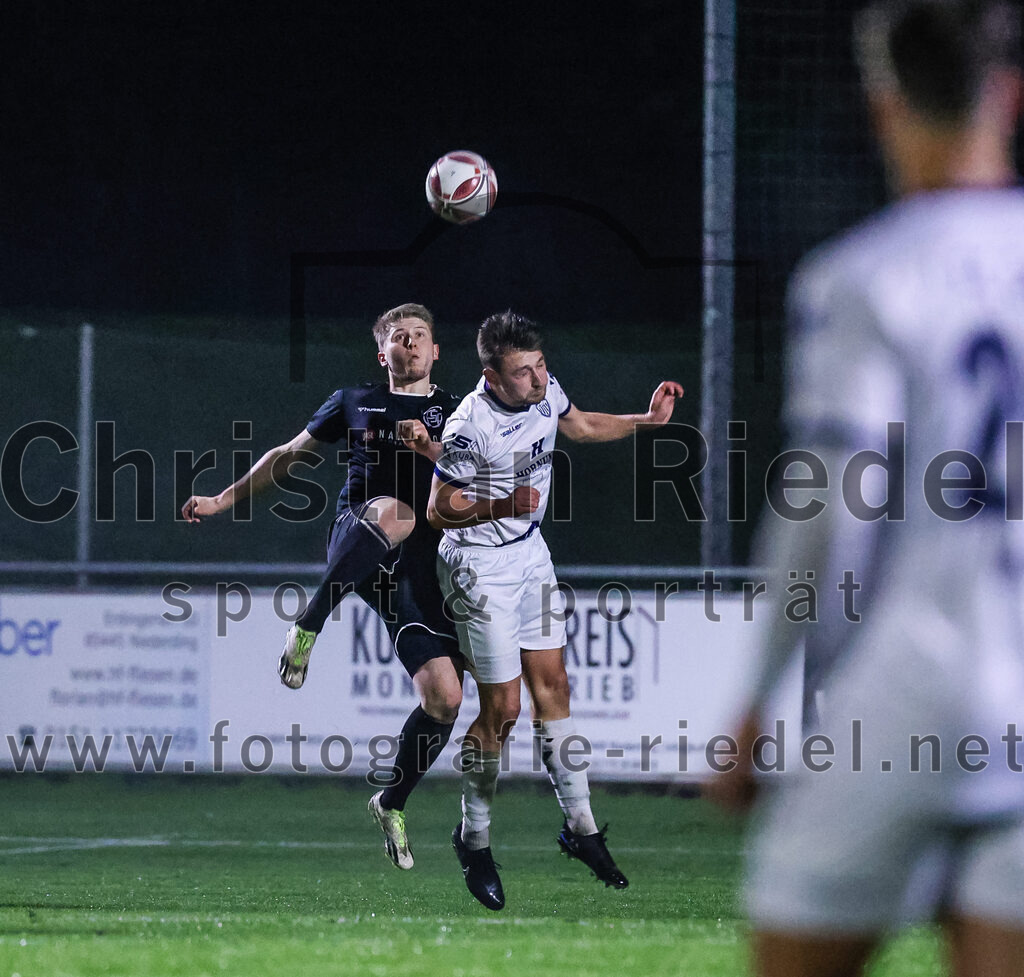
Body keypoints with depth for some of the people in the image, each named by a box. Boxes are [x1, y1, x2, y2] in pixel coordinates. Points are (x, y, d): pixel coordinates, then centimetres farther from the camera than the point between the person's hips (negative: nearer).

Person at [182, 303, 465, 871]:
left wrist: (431, 447, -15)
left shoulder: (455, 414, 17)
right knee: (393, 512, -41)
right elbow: (289, 455, 28)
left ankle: (391, 804, 18)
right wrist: (224, 500, 29)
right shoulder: (355, 403, 18)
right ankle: (308, 626, -35)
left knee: (444, 698, -7)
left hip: (422, 569, 2)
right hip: (355, 549, -2)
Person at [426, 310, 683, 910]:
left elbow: (579, 427, 18)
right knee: (503, 709, -6)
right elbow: (439, 509, -19)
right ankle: (474, 839, 11)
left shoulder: (545, 391, -6)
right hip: (479, 564, -7)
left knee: (552, 686, 10)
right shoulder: (469, 428, -28)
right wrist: (499, 507, -34)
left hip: (530, 552, 7)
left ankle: (580, 826, 18)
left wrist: (647, 420, 9)